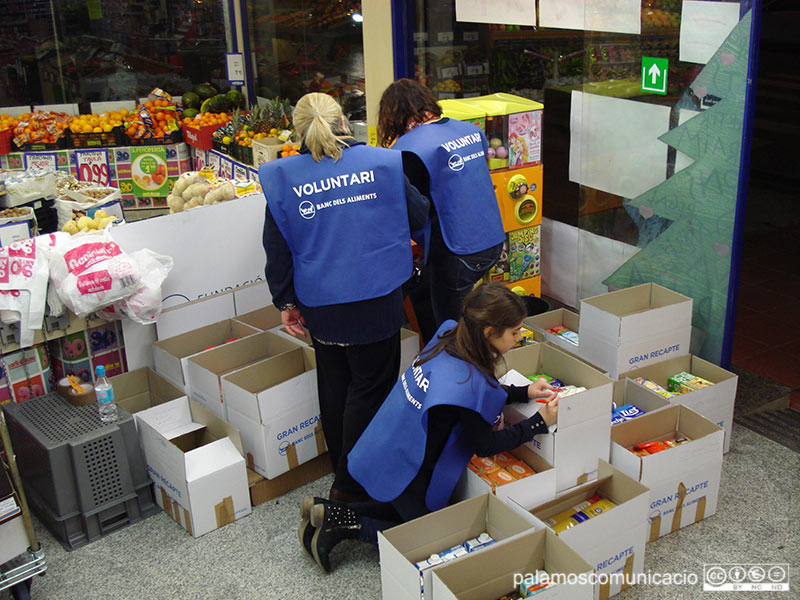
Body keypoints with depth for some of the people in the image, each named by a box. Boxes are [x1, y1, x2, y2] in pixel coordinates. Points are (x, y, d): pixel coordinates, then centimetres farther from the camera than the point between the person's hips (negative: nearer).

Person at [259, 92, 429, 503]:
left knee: (334, 384, 19)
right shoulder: (382, 163, -6)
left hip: (319, 304, 2)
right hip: (375, 299, -2)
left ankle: (342, 470, 34)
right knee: (370, 385, 10)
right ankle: (350, 483, 13)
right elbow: (418, 216, 7)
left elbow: (277, 249, 1)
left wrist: (286, 302, 11)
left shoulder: (282, 178, -4)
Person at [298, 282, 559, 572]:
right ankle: (349, 524, 5)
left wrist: (524, 392, 3)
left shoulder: (449, 336, -8)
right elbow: (484, 445, -16)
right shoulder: (466, 382, -33)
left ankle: (329, 513, 18)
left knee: (412, 509, 29)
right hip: (400, 470, -8)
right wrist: (539, 422, -12)